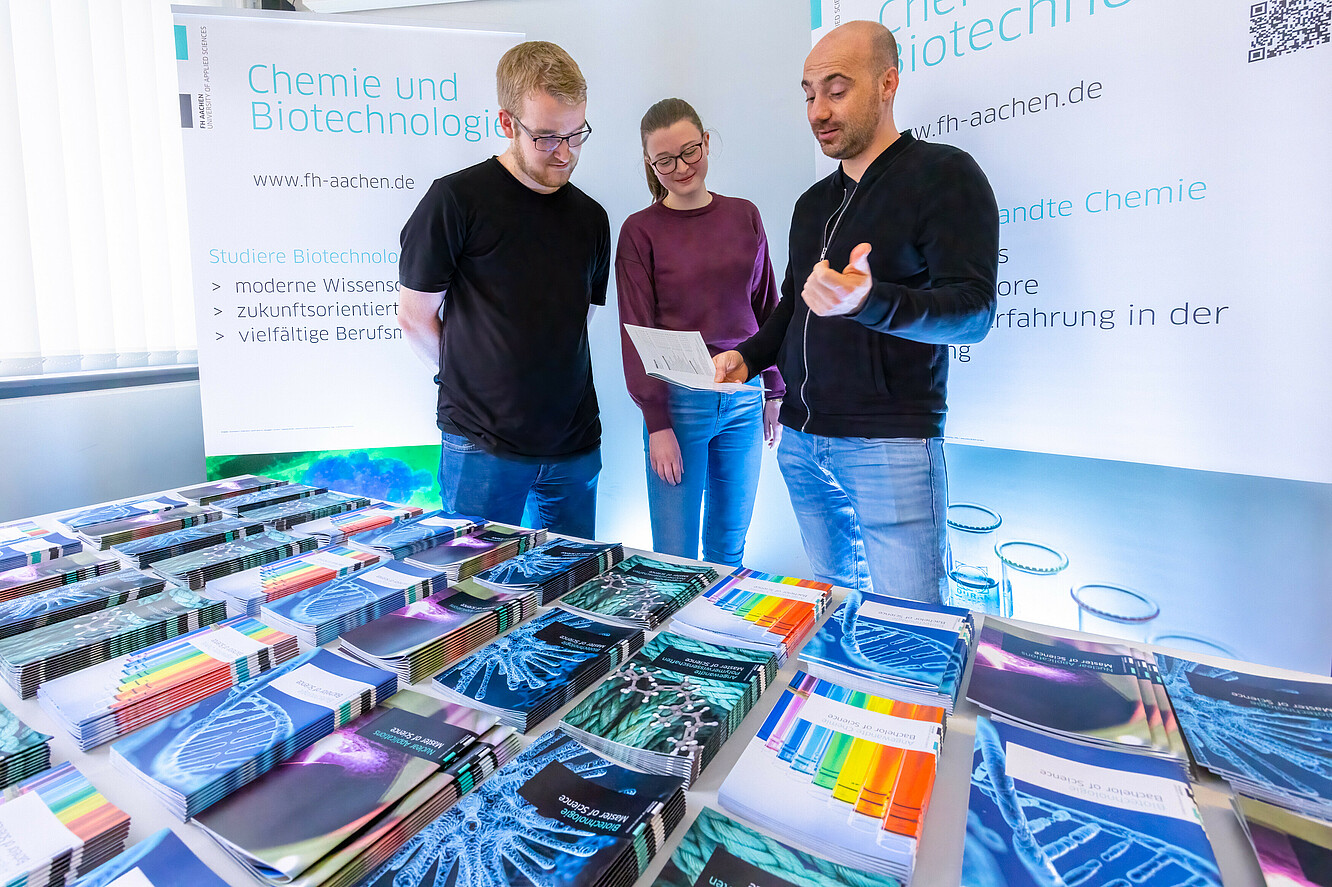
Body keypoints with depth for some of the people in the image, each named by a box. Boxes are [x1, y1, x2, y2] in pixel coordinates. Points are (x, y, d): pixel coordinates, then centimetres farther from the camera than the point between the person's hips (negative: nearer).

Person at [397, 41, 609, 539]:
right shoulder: (457, 199, -7)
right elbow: (416, 317, -2)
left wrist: (544, 380, 8)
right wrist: (475, 387, 4)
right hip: (482, 446, -4)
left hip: (575, 443, 5)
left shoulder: (590, 218, 8)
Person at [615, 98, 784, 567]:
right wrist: (656, 422, -11)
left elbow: (767, 308, 13)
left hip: (745, 400, 3)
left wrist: (775, 391, 11)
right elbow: (637, 331, -5)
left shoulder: (744, 216, 8)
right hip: (678, 402, -3)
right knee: (675, 557, 3)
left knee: (729, 547, 14)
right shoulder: (640, 230, -2)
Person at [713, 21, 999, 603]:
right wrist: (748, 357, 6)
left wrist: (868, 302, -32)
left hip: (892, 444, -6)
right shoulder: (812, 203, 19)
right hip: (801, 441, 7)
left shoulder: (942, 174, -4)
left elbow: (973, 311, -14)